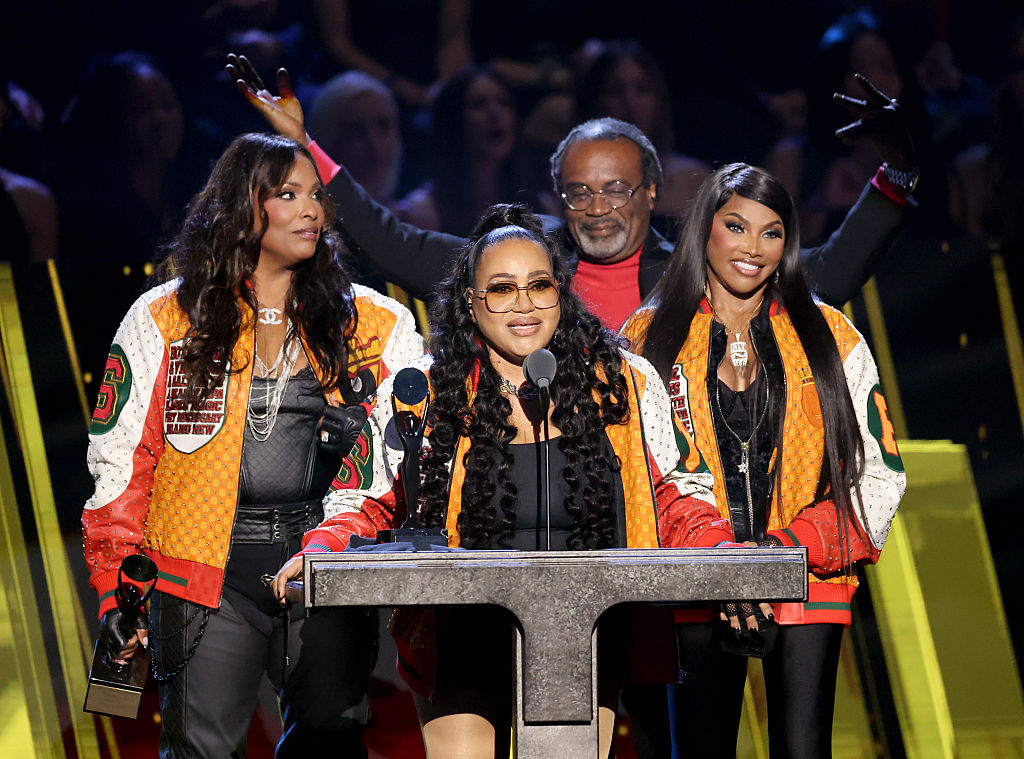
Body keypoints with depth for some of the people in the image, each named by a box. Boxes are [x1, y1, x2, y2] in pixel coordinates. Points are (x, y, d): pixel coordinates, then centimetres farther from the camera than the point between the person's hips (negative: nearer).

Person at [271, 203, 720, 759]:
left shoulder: (625, 386, 4)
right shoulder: (424, 395, 1)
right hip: (463, 646, -1)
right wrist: (321, 550, -10)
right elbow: (363, 502, 10)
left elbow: (678, 492, 13)